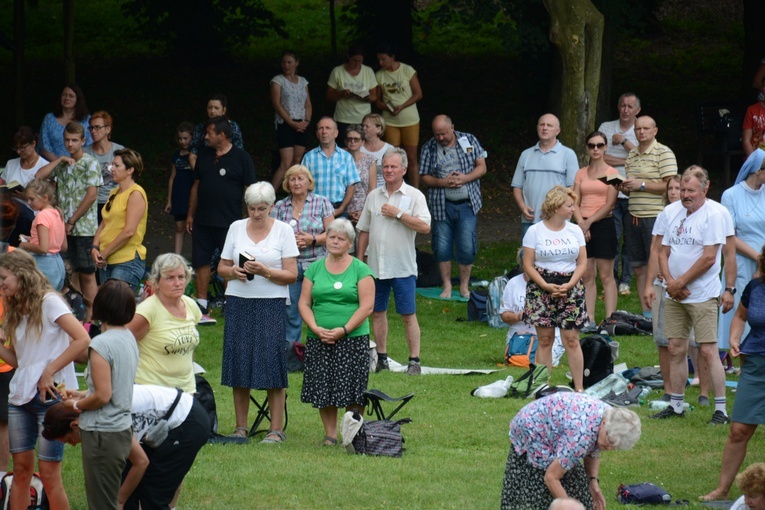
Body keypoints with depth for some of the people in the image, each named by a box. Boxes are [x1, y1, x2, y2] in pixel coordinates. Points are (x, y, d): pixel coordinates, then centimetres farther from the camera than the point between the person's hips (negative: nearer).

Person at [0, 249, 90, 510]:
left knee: (49, 473, -7)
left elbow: (82, 340, -18)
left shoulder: (49, 302, -9)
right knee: (21, 468, 7)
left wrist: (48, 373, -17)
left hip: (50, 394, -7)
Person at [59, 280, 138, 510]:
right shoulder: (129, 338, 7)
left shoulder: (101, 344, -19)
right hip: (123, 429, 9)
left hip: (102, 433, -9)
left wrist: (76, 405, -4)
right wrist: (81, 396, 14)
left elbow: (102, 396, -21)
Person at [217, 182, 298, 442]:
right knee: (239, 364, 2)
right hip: (239, 302, 3)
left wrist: (265, 271, -17)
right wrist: (234, 271, -8)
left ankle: (276, 430, -4)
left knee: (271, 362, -7)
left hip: (271, 304, -3)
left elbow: (291, 275, -2)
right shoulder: (236, 228, 11)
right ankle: (241, 427, 10)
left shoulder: (283, 230, 2)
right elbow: (221, 268, 14)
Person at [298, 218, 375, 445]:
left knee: (352, 391, -7)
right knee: (323, 389, 2)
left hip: (353, 339, -3)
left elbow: (366, 306, -5)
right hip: (319, 340, 3)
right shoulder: (315, 269, 12)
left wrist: (344, 329, -15)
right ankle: (330, 435, 11)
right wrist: (316, 328, -8)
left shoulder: (360, 270, 2)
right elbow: (304, 303, 8)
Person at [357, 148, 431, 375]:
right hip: (375, 266, 5)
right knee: (377, 312, 10)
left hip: (402, 267, -5)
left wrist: (398, 214, -14)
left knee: (408, 314, -3)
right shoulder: (374, 196, 11)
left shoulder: (414, 196, -3)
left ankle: (414, 360, 0)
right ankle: (381, 358, 19)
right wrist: (359, 259, 12)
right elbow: (364, 230, 15)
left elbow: (425, 227, -15)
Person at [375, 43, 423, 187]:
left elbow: (418, 94, -5)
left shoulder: (407, 71, -6)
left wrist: (401, 107, -17)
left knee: (411, 159, -1)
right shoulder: (379, 75, 2)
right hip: (390, 121, 2)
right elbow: (377, 100, 7)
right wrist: (387, 107, -15)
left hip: (410, 120, -2)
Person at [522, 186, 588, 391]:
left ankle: (579, 387, 0)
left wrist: (569, 285, -11)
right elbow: (528, 265, -3)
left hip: (570, 288, 2)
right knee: (544, 339, 2)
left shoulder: (575, 230, 7)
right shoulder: (535, 231, -1)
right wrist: (546, 286, -16)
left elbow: (582, 263, 6)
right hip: (541, 288, -1)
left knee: (571, 339, -3)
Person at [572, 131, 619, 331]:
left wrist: (589, 222, -12)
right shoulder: (581, 173, 12)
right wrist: (581, 223, -9)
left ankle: (610, 320, -5)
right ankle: (589, 320, 3)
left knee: (606, 276, -4)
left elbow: (609, 204, -7)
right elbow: (575, 203, 7)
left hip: (603, 224, -4)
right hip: (583, 226, 4)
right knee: (587, 275, 3)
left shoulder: (611, 173, 0)